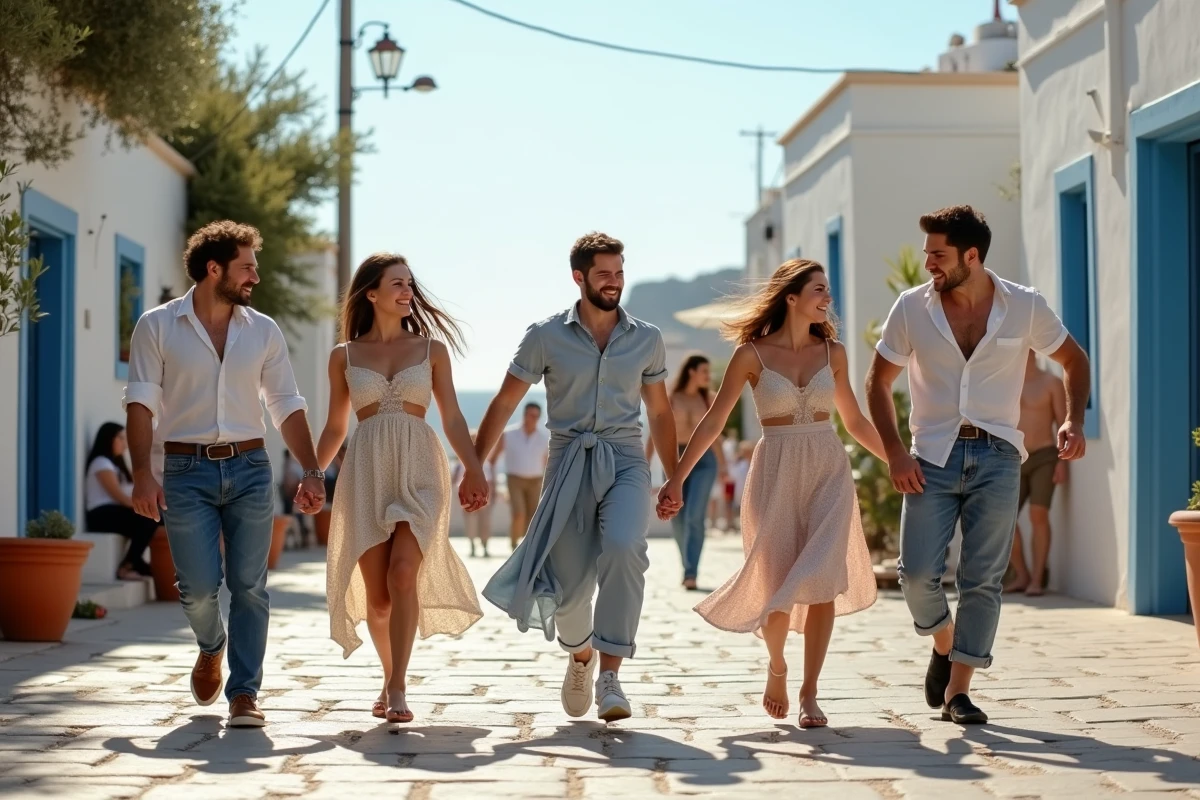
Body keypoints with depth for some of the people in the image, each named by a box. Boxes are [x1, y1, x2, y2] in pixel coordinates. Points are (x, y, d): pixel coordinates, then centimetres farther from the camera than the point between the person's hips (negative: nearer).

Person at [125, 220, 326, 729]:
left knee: (248, 585, -4)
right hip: (185, 472, -2)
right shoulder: (157, 327, 1)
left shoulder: (263, 331, 10)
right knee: (199, 586, -5)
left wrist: (310, 471, 1)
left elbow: (287, 406, 10)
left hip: (250, 468, 2)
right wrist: (143, 472, -15)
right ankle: (211, 648, 29)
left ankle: (245, 694, 2)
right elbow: (141, 402, -4)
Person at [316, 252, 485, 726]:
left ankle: (398, 688, -19)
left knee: (402, 573, -20)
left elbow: (452, 419, 10)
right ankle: (390, 678, 20)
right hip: (366, 472, 1)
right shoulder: (345, 355, 12)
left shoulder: (431, 347, 11)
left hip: (418, 468, -1)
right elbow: (335, 428, 17)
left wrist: (474, 470, -2)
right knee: (376, 591, -3)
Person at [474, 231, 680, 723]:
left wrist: (675, 481, 18)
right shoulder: (546, 337, 2)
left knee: (623, 548, -29)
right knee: (568, 583, -2)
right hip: (570, 462, 0)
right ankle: (581, 655, 34)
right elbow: (504, 404, 6)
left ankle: (610, 675, -25)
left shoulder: (647, 339, 9)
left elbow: (659, 412, 19)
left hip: (626, 461, 0)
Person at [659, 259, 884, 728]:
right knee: (780, 584, 0)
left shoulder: (832, 352, 7)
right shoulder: (753, 355, -2)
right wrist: (677, 479, -3)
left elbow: (853, 420, 18)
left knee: (822, 581, -10)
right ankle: (776, 667, 29)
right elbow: (714, 422, 0)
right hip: (776, 472, -2)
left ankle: (809, 692, -2)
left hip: (828, 469, 2)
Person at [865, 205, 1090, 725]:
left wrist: (1074, 420, -4)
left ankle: (958, 690, 7)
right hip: (933, 456, 0)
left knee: (982, 580, -2)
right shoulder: (912, 308, -2)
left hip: (996, 456, 0)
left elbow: (1073, 360, 13)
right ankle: (944, 641, 22)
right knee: (917, 573, -8)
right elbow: (878, 382, 6)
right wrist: (895, 453, -5)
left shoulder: (1025, 307, -2)